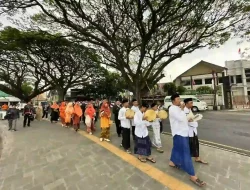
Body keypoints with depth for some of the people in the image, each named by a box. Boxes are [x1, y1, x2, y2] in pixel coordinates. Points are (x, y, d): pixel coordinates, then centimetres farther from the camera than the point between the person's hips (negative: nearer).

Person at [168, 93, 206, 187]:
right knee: (185, 153, -4)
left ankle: (172, 162, 41)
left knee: (177, 148, 22)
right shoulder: (172, 109, -19)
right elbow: (180, 118, -26)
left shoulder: (178, 108, 12)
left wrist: (188, 120, 6)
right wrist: (182, 109, -15)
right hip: (179, 133, -10)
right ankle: (192, 176, 7)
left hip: (182, 132, 10)